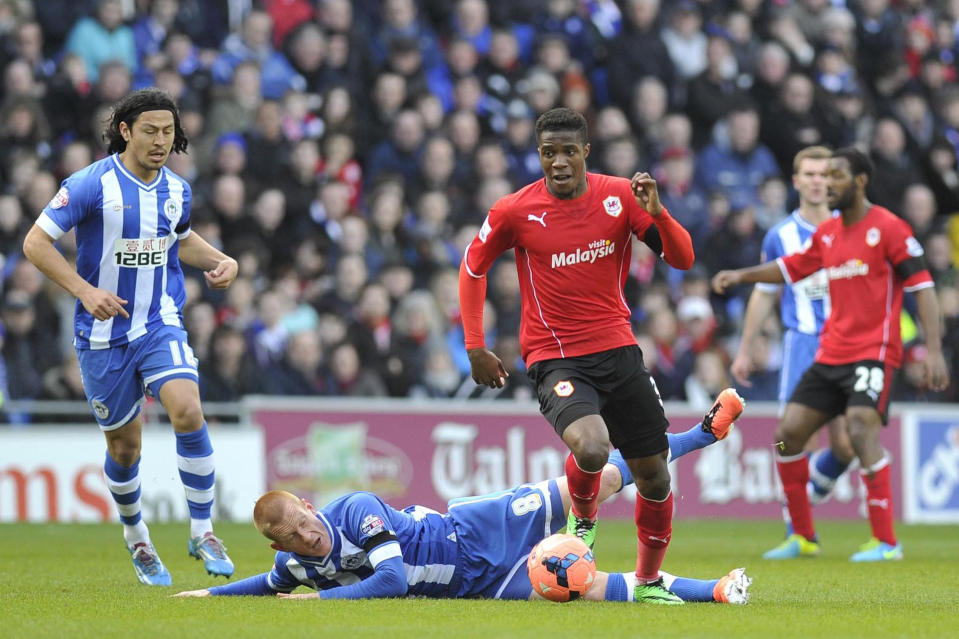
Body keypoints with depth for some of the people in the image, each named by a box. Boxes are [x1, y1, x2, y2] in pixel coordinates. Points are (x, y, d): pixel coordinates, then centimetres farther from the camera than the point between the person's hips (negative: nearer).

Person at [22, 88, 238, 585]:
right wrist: (85, 290, -22)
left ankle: (202, 531, -10)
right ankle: (135, 535, 35)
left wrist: (221, 261, 7)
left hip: (161, 324, 2)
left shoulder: (177, 190, 3)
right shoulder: (92, 184, -14)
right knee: (125, 444, 8)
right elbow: (36, 242, -13)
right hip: (104, 333, -2)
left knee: (187, 412, -22)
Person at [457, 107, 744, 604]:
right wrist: (475, 348, 5)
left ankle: (649, 580, 27)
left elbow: (682, 259, -4)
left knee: (653, 473, 5)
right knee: (591, 449, -31)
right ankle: (582, 518, 3)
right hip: (554, 357, -3)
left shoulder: (620, 196, -4)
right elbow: (473, 267, 8)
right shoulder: (514, 212, -7)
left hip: (617, 348, 3)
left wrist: (656, 212, -23)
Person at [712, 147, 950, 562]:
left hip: (873, 352, -7)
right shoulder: (827, 233, 12)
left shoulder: (888, 228, -8)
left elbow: (923, 288, -11)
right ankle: (802, 537, 14)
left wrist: (933, 351, -19)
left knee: (861, 430, -24)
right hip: (830, 353, 7)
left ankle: (886, 541, -18)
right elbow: (790, 268, 26)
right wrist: (740, 275, 12)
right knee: (787, 434, 2)